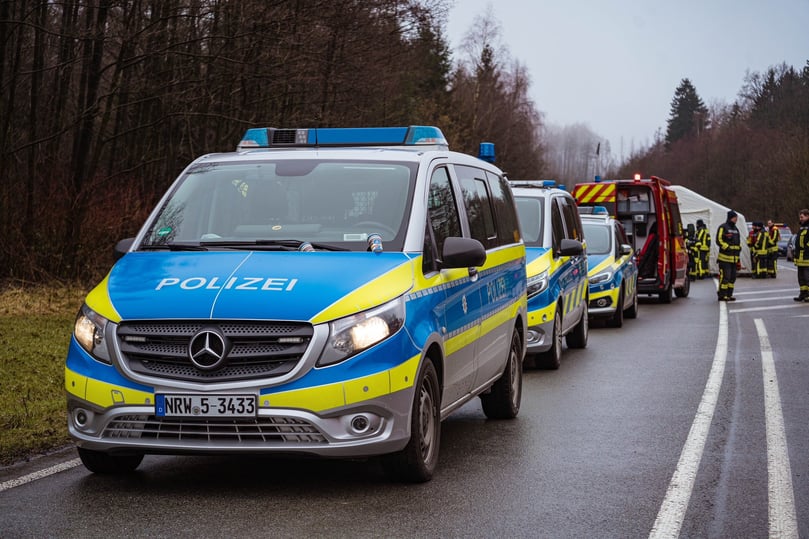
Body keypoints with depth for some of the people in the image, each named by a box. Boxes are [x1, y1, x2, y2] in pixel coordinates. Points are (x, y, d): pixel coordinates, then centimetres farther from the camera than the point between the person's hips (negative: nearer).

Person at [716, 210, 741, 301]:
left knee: (732, 277, 9)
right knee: (725, 276, -11)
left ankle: (729, 294, 16)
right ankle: (722, 295, -7)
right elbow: (719, 240, -14)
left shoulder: (735, 229, 20)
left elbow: (738, 241, 29)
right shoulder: (723, 227, -6)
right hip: (725, 257, -9)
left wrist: (739, 248, 19)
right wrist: (727, 247, -20)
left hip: (734, 258, 9)